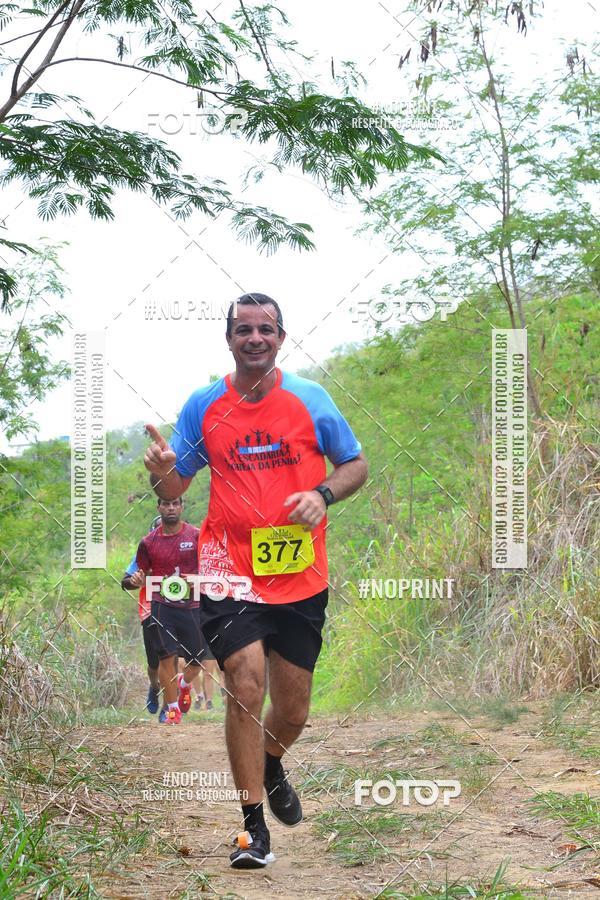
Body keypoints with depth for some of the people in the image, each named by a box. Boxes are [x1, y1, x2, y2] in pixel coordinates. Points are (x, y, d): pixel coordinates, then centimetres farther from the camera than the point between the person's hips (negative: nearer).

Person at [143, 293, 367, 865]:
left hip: (301, 577, 1)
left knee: (292, 711, 9)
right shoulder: (203, 406, 2)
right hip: (230, 571, -1)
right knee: (246, 687, -17)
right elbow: (172, 490, 8)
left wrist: (322, 494, -12)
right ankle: (253, 826, -4)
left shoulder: (310, 399, 1)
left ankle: (270, 767, 45)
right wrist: (161, 471, -16)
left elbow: (356, 465, 9)